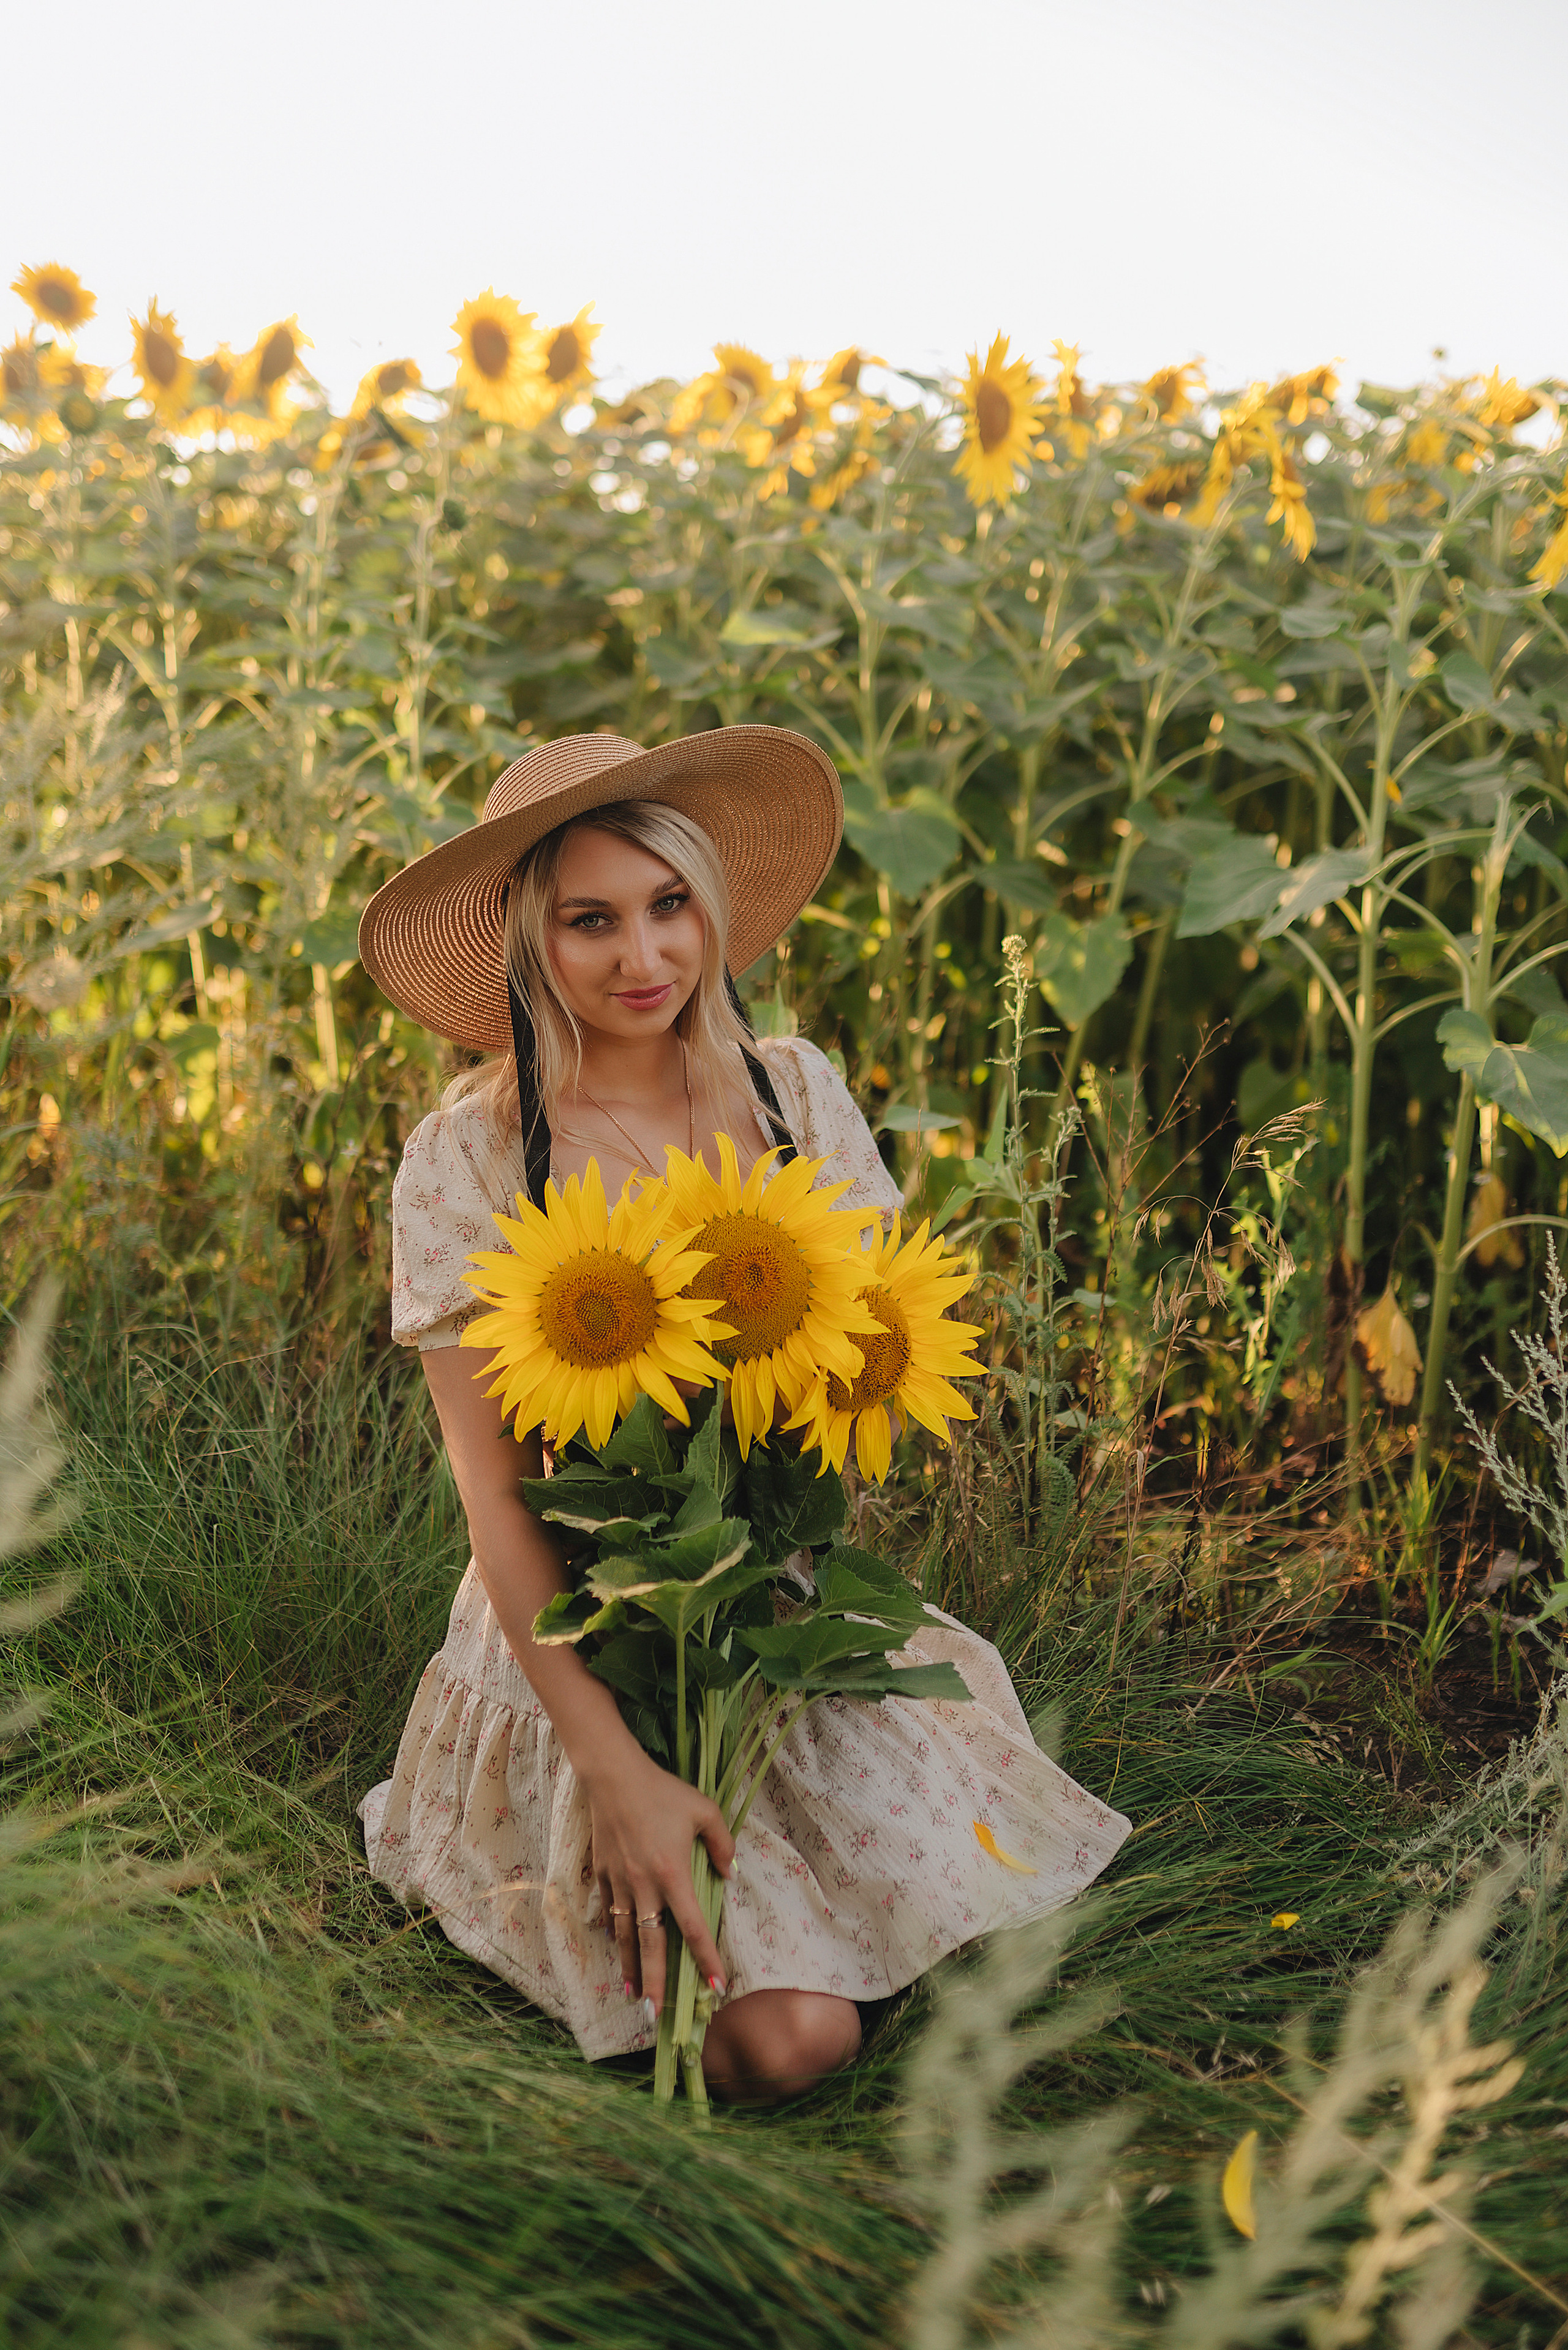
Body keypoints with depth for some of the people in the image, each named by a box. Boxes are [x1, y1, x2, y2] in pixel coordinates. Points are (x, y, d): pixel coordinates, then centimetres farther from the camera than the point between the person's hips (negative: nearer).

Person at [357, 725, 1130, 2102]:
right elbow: (497, 1496, -14)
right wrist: (619, 1771, -21)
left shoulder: (794, 1093, -2)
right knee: (785, 2038, -17)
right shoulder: (468, 1158, -13)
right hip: (587, 1651, -4)